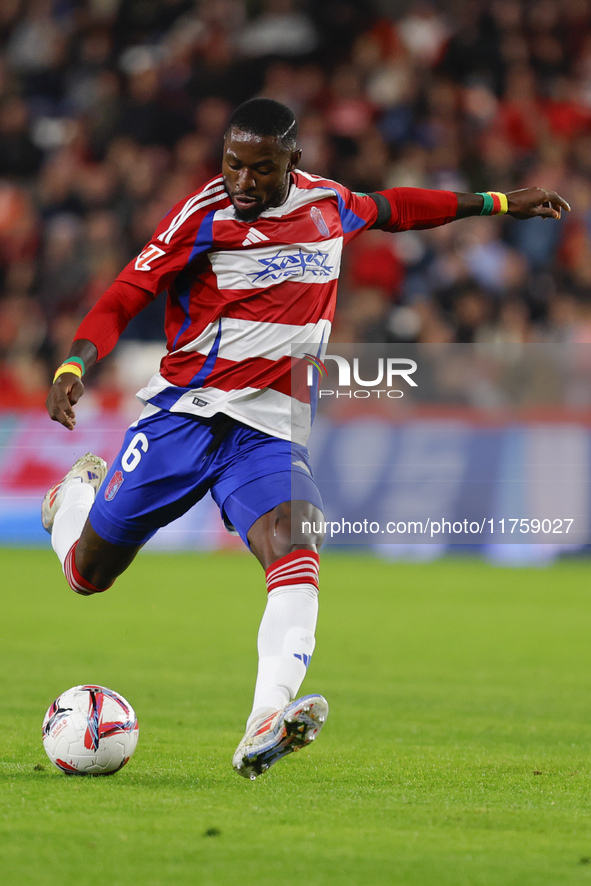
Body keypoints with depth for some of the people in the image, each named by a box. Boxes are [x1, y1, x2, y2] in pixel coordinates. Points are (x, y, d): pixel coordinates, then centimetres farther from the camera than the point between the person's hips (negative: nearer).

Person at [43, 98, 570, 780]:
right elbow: (123, 299, -10)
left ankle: (264, 730, -42)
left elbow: (392, 208, 28)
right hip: (182, 414, -2)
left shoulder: (329, 204, 6)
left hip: (270, 430, 2)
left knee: (296, 553, -27)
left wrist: (496, 203, 33)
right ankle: (75, 492, 43)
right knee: (86, 574, 5)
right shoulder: (203, 215, -8)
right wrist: (73, 365, -27)